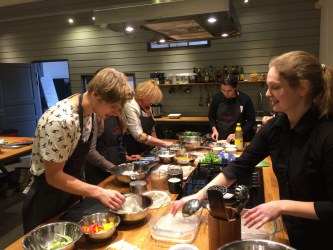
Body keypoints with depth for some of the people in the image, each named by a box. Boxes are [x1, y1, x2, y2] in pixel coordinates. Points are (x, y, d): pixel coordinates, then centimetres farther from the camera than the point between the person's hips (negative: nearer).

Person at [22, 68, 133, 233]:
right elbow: (54, 176, -26)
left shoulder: (90, 111, -7)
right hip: (48, 201, -8)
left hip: (73, 193, 8)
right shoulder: (60, 121, -32)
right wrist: (99, 193, -31)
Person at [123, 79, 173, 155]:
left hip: (145, 151, 8)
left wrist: (158, 145, 1)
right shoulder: (130, 106, -20)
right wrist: (163, 143, -23)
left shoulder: (147, 106, 6)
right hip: (133, 153, -7)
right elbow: (139, 136, -25)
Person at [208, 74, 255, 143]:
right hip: (219, 139, 2)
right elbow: (211, 116, 13)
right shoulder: (217, 97, 0)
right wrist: (214, 129, -3)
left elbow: (251, 121, -2)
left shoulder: (245, 99, -6)